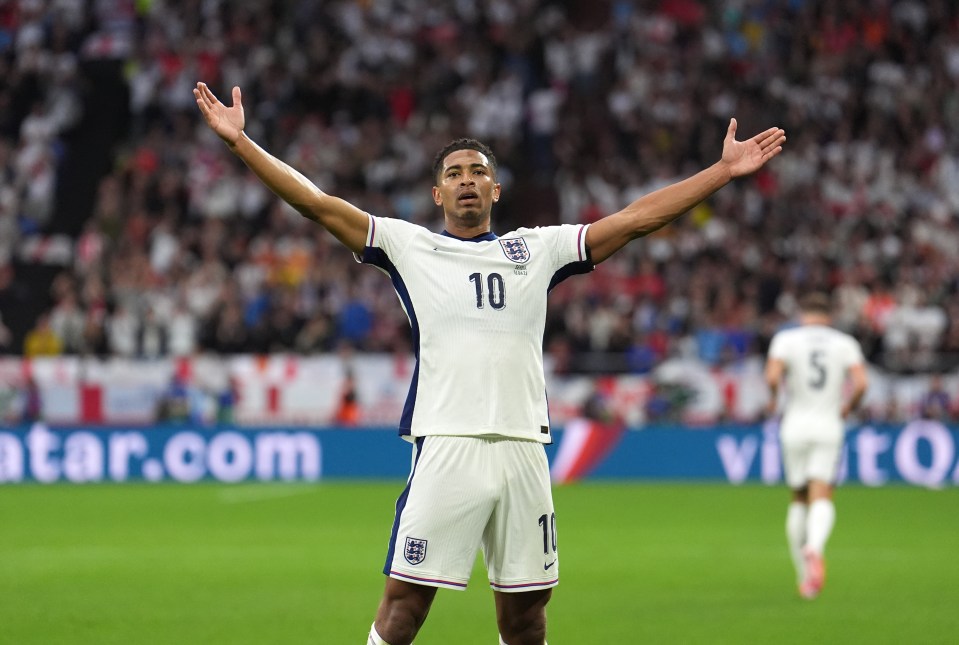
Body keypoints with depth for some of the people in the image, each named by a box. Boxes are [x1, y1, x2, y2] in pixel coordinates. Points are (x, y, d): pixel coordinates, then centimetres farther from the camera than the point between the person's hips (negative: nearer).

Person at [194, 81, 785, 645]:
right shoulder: (409, 246, 10)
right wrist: (241, 141, -3)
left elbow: (636, 219, 16)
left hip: (525, 449, 3)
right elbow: (319, 204, 5)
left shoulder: (538, 249, 16)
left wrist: (724, 170, 14)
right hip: (445, 448, -3)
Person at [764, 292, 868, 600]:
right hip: (829, 426, 0)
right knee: (822, 499, -7)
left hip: (795, 425, 0)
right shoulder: (846, 343, 5)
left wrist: (773, 400, 6)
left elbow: (772, 376, -14)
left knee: (799, 499, 14)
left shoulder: (785, 338, 1)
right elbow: (861, 383, -8)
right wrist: (847, 407, 10)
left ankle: (804, 575, 14)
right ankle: (815, 548, -38)